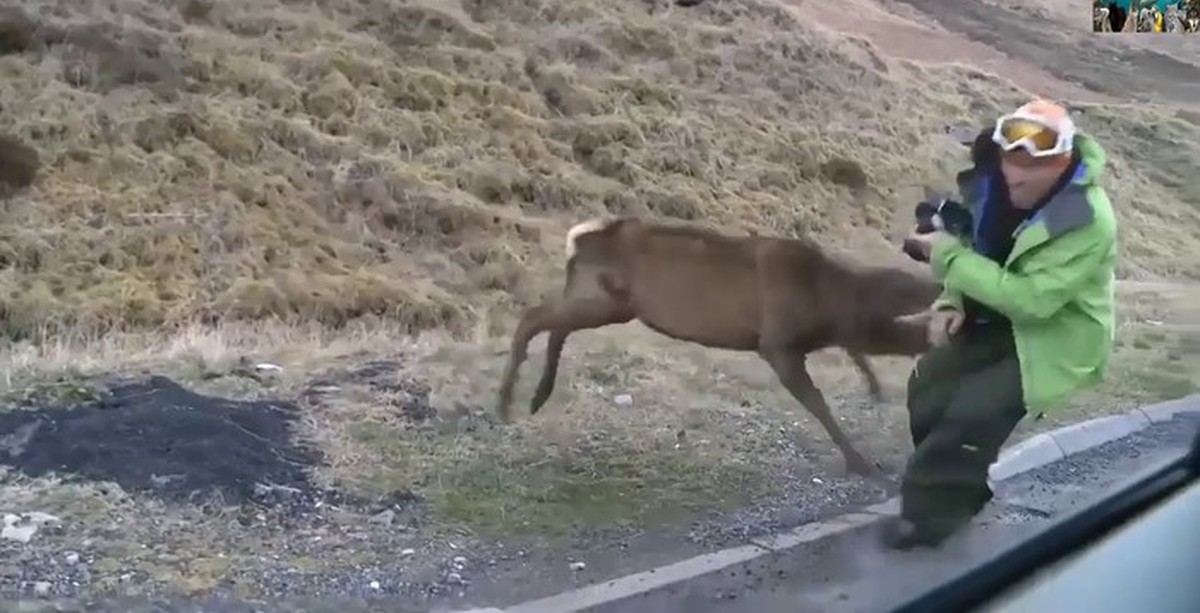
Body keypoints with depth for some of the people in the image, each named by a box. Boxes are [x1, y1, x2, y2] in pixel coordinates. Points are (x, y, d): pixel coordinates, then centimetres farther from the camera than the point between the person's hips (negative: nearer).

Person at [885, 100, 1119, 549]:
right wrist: (952, 302, -15)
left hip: (1055, 340, -7)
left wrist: (948, 256, -33)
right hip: (1001, 320, 7)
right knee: (928, 385, -4)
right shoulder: (997, 185, -9)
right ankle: (950, 488, 15)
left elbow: (1031, 298, -35)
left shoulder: (1088, 224, -30)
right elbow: (978, 248, 5)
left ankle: (929, 512, -1)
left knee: (974, 411, -19)